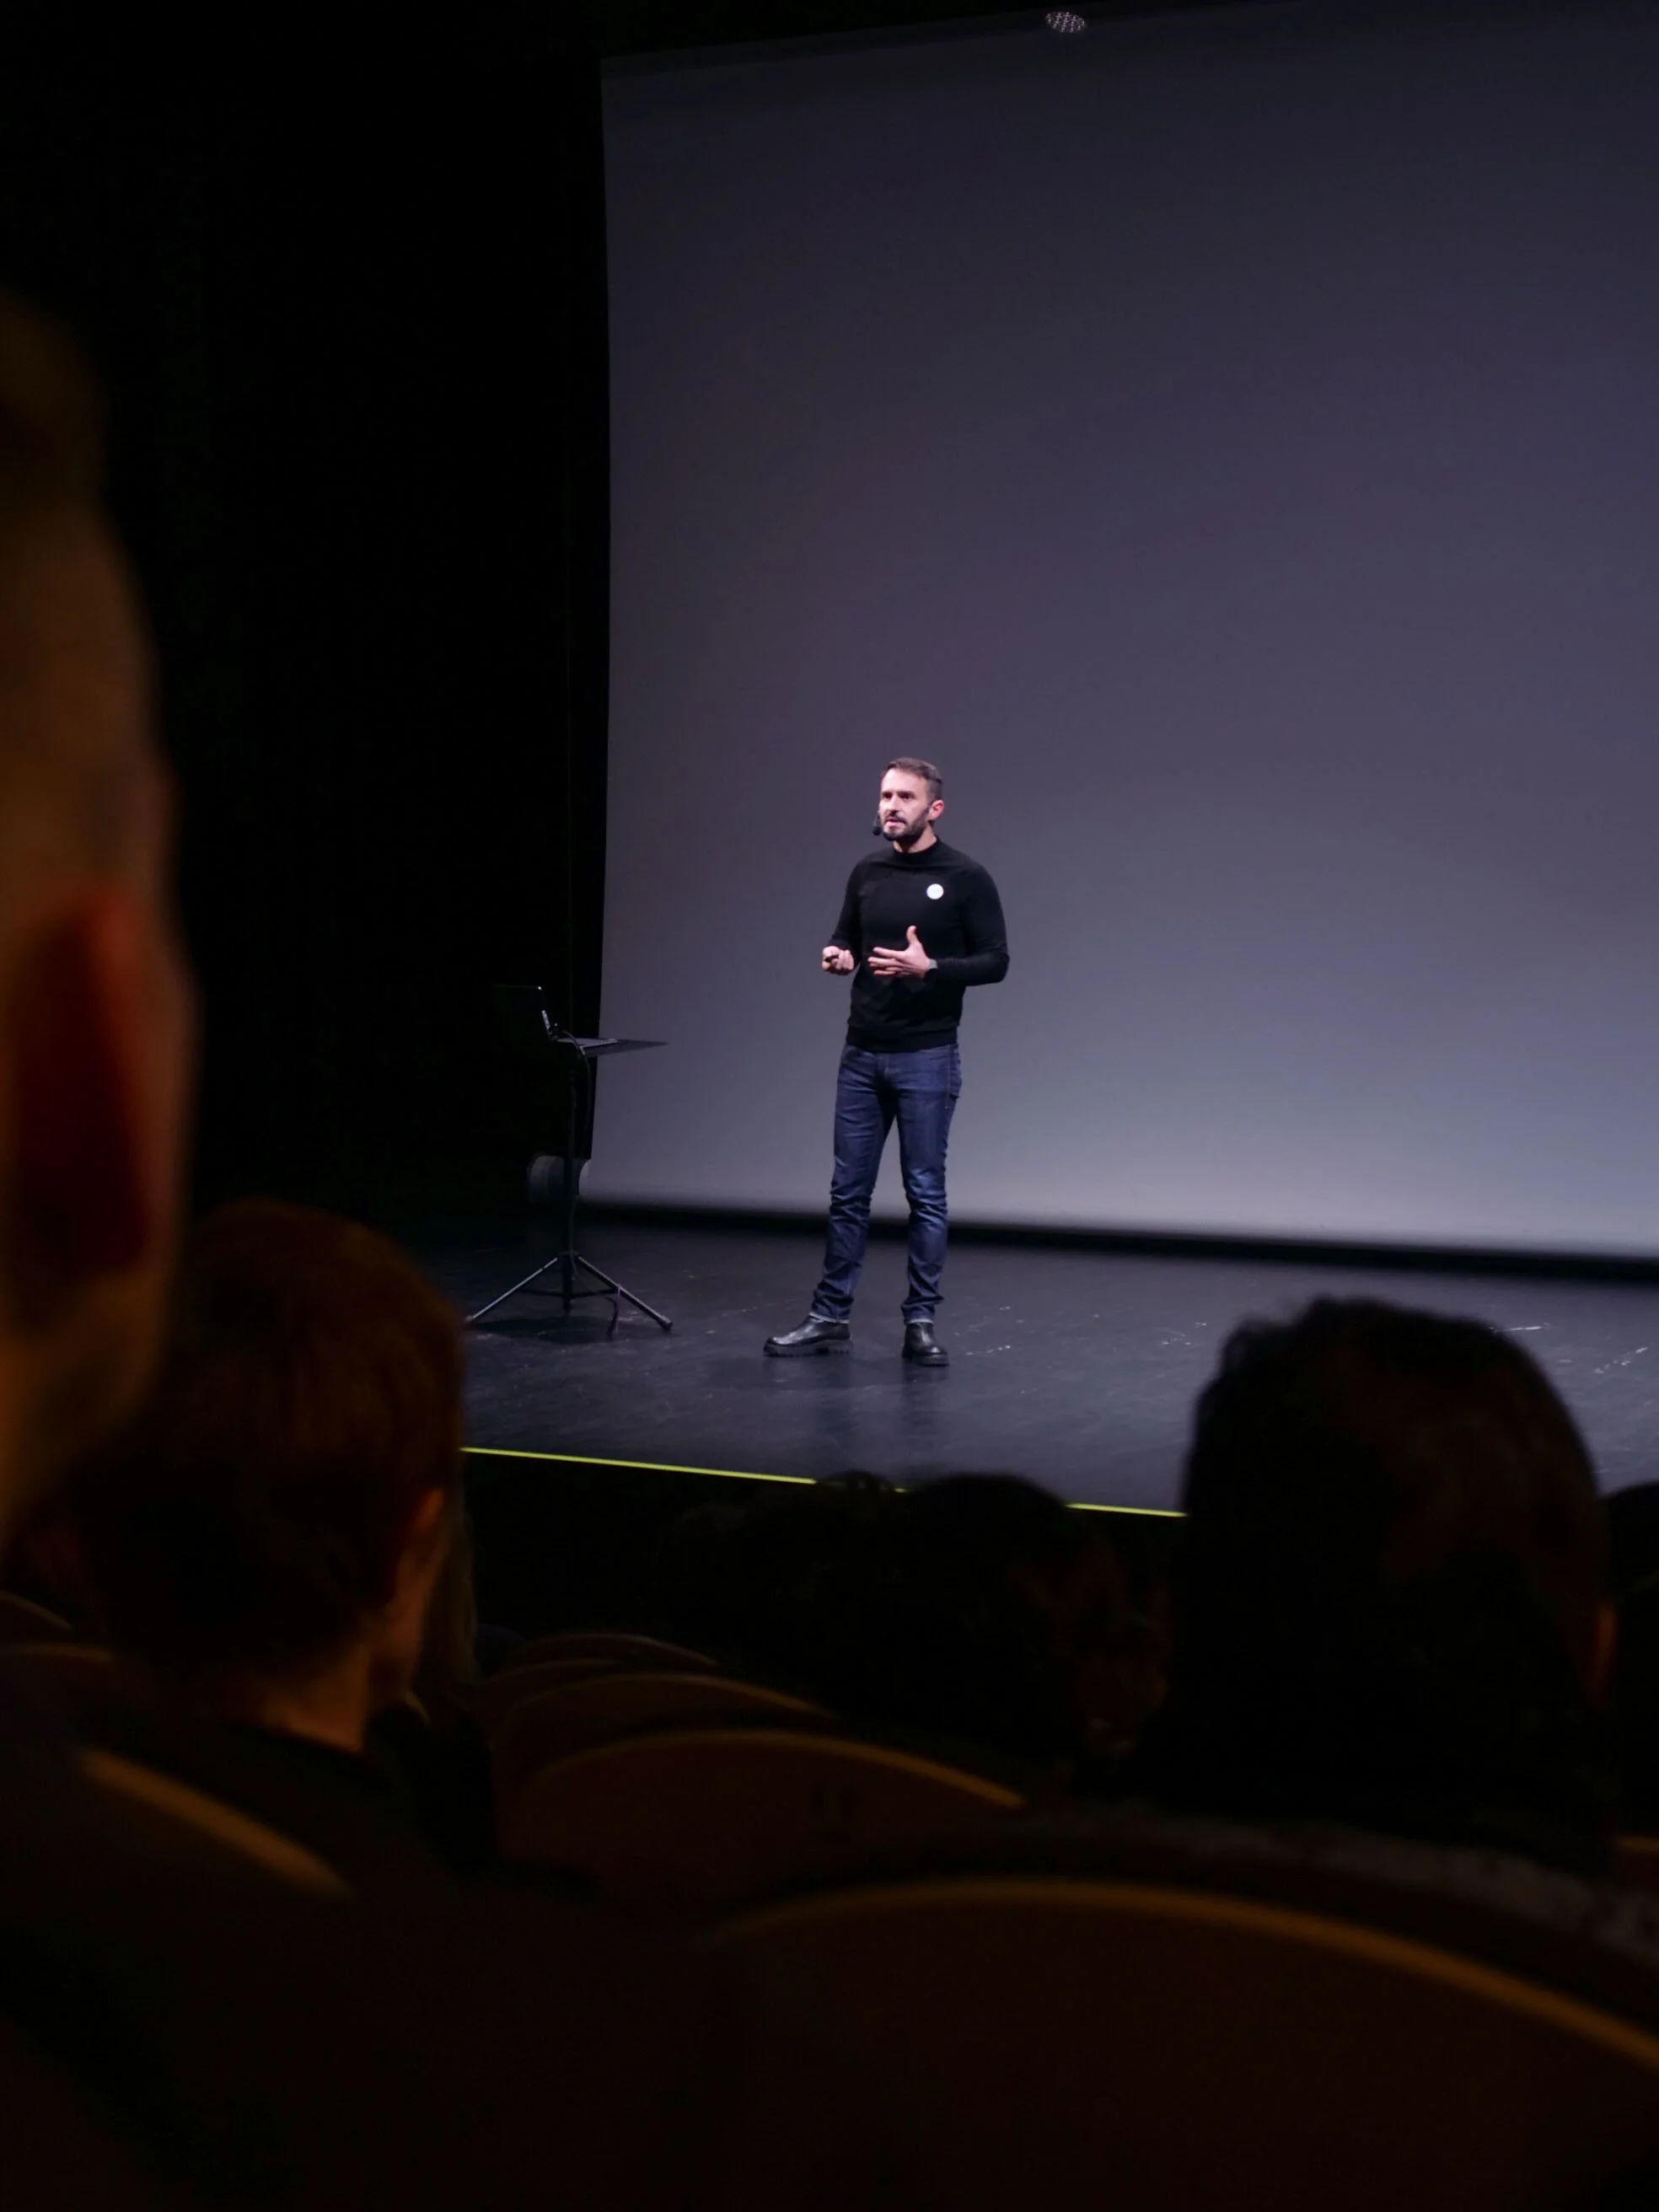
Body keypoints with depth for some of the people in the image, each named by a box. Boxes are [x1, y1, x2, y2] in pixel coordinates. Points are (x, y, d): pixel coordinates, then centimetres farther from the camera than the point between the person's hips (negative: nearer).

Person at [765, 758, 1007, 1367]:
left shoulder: (965, 879, -7)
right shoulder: (867, 874, 8)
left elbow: (995, 962, -8)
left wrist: (929, 967, -22)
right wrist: (836, 955, -4)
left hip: (927, 1059, -5)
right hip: (861, 1055, 5)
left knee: (925, 1193, 2)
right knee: (848, 1191, 8)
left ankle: (920, 1322, 10)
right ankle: (830, 1317, 14)